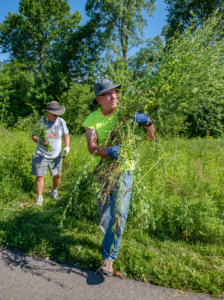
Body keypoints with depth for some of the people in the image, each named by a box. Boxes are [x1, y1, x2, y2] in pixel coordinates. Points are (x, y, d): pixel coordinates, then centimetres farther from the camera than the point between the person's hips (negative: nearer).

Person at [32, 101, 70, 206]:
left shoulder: (61, 122, -4)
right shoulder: (41, 122, -9)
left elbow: (66, 135, 8)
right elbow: (34, 136, -2)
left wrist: (67, 146, -8)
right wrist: (39, 140, -25)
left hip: (56, 155, 2)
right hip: (41, 155, -2)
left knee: (57, 175, 11)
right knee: (40, 176, -1)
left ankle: (54, 192, 38)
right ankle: (39, 197, 19)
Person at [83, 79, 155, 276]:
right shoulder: (92, 119, -4)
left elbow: (152, 137, -6)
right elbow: (92, 147, -17)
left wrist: (147, 122, -27)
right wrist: (109, 151, -36)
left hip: (124, 171, -2)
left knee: (119, 213, -9)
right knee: (104, 214, 13)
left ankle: (108, 256, 8)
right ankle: (112, 242, 43)